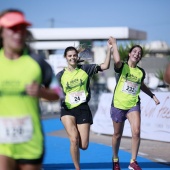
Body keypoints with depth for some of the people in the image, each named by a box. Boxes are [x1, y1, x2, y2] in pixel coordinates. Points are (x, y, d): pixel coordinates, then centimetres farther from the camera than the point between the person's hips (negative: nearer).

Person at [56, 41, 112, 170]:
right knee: (74, 140, -18)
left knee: (84, 146, -3)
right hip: (67, 110, -1)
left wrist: (109, 49, -10)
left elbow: (105, 66, -2)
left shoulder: (85, 69, 3)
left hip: (83, 109, 1)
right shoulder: (61, 75, 3)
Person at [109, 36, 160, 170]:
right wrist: (114, 44, -26)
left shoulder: (141, 72, 4)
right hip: (118, 105, -2)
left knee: (136, 132, -17)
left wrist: (153, 96, 22)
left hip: (134, 105, 3)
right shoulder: (122, 67, -8)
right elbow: (117, 60, -34)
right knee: (117, 135, 9)